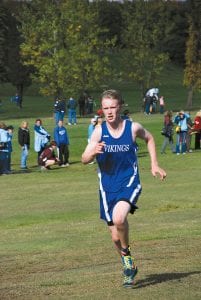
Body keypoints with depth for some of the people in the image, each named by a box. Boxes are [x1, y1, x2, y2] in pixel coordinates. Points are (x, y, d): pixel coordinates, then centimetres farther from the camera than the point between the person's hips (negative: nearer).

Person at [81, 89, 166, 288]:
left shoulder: (133, 128, -6)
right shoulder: (99, 131, -7)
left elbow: (149, 139, 17)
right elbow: (84, 159, -13)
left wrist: (154, 164, 12)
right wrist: (94, 152, -35)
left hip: (129, 184, -2)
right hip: (108, 188, 2)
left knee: (118, 218, -31)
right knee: (115, 237, 7)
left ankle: (126, 253, -4)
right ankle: (129, 267, 33)